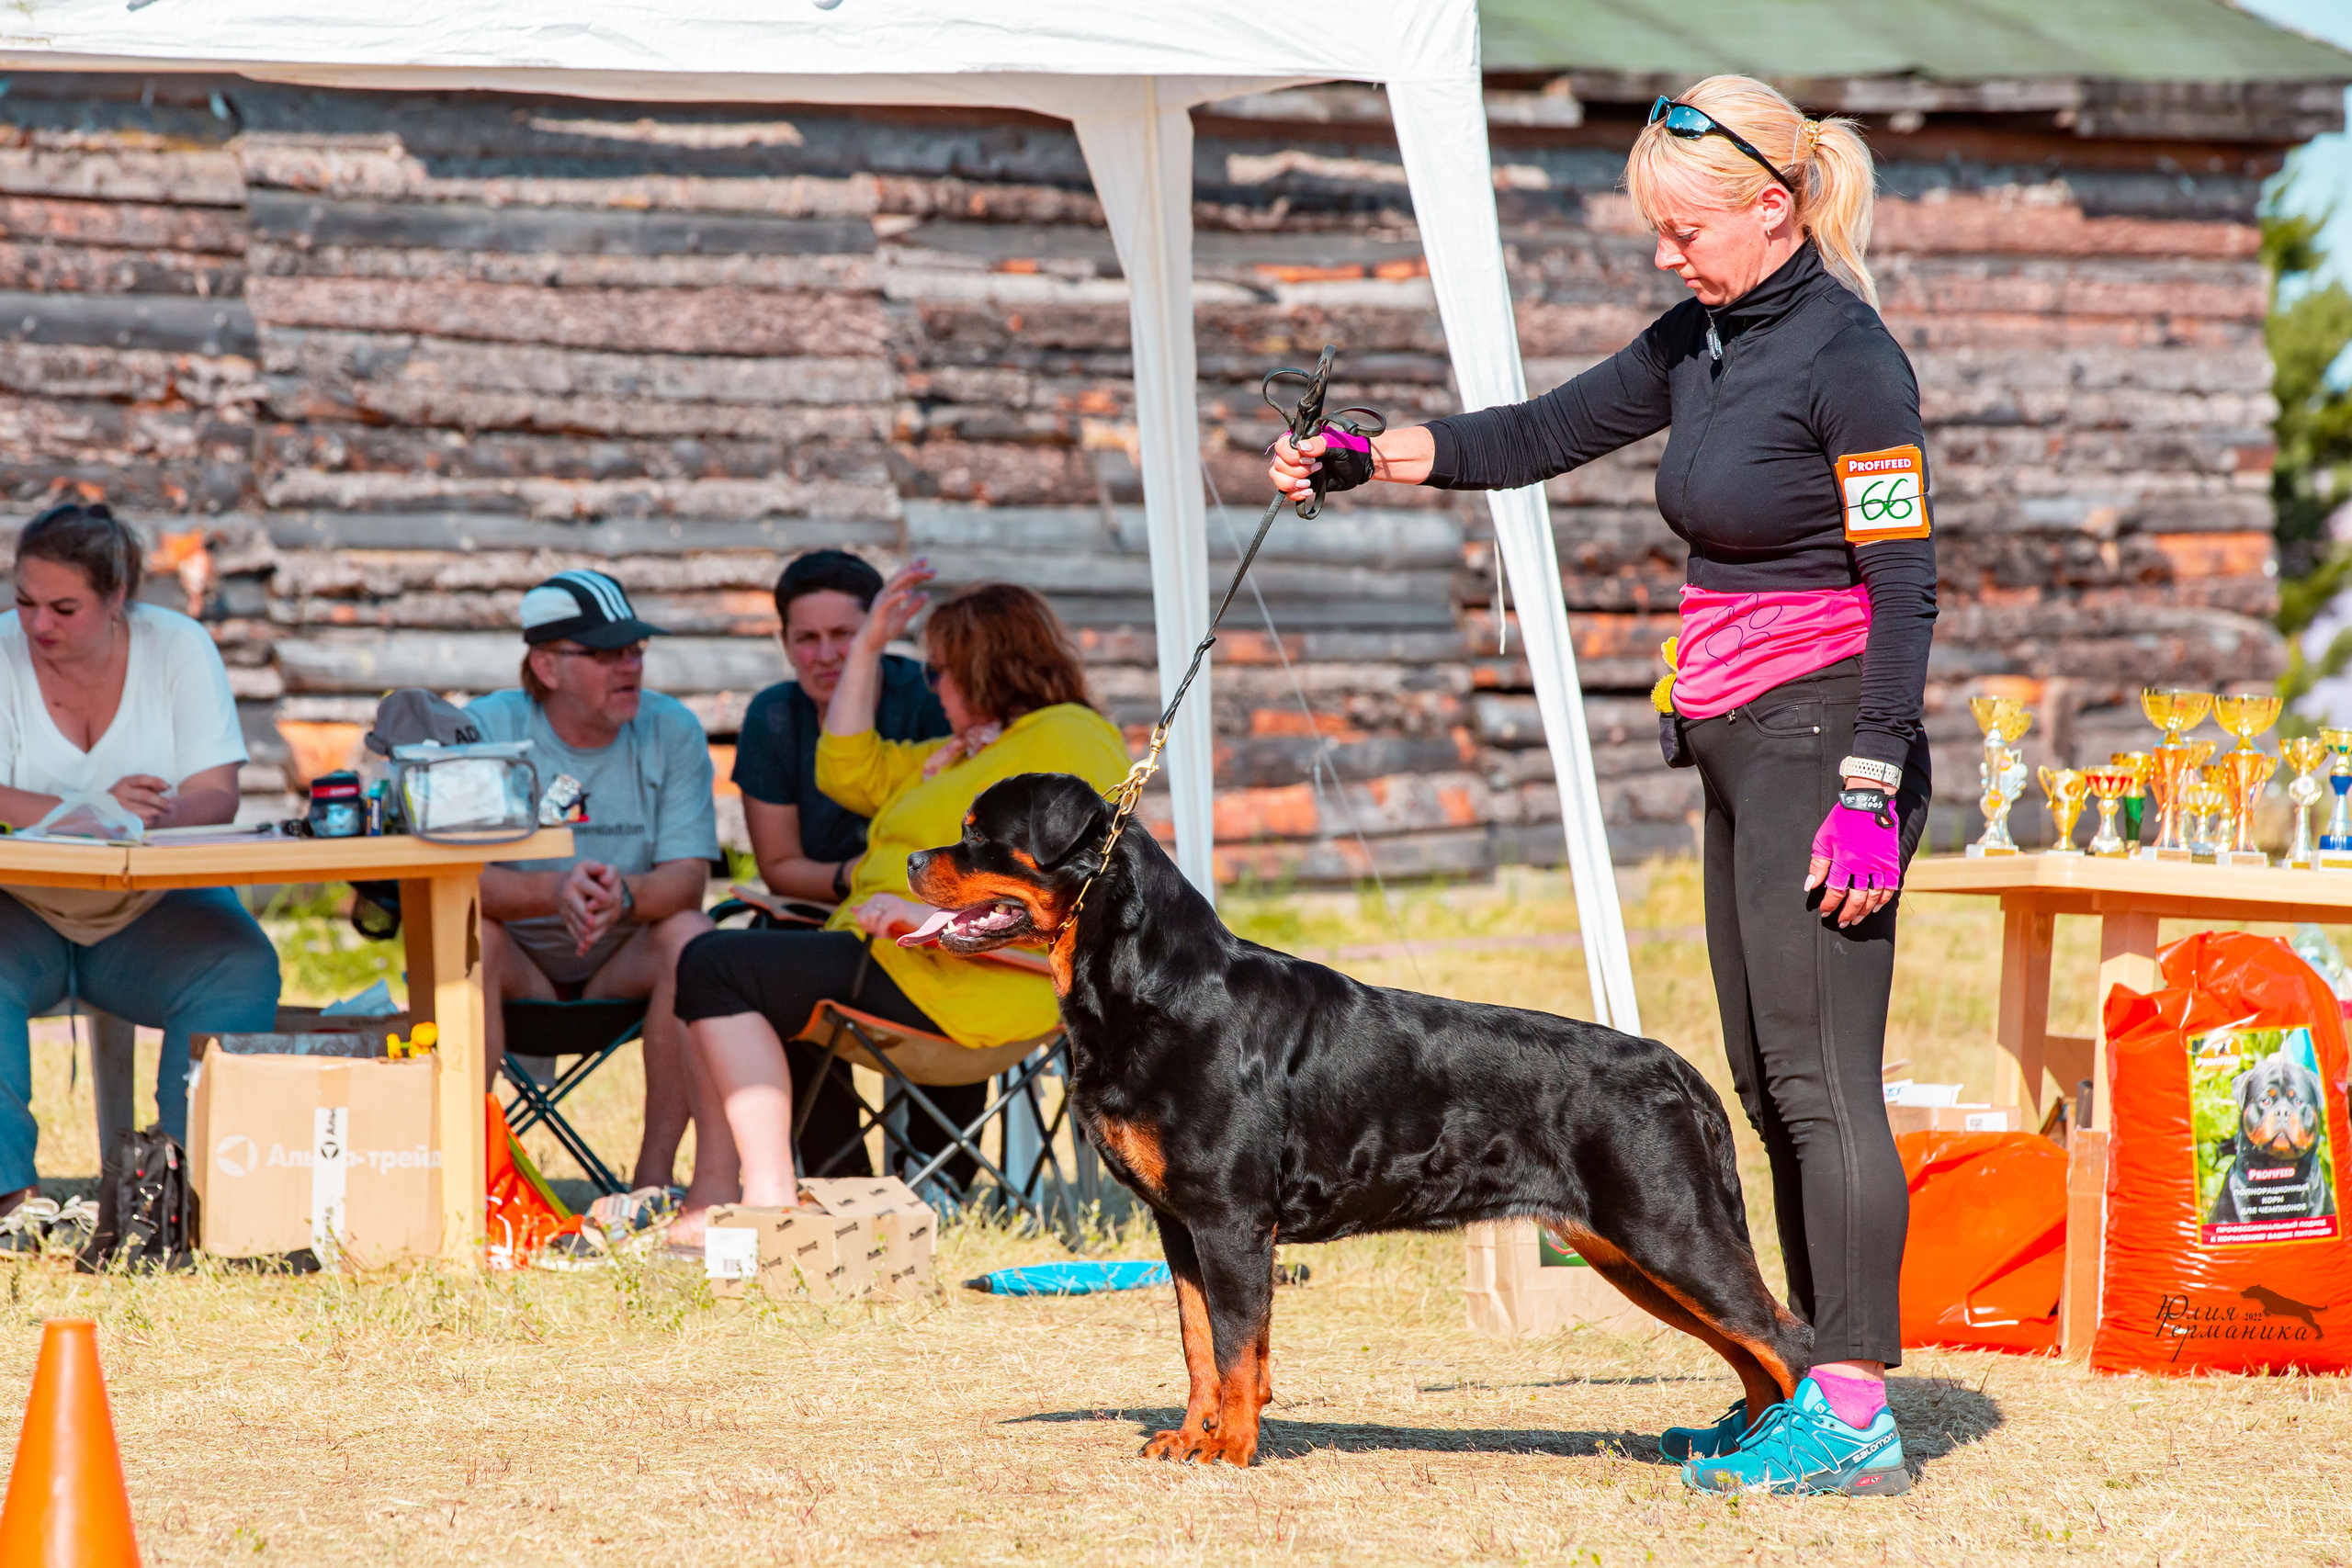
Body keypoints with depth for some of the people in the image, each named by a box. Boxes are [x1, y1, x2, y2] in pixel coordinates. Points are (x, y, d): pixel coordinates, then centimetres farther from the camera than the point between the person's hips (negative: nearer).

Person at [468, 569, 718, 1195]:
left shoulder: (671, 730, -4)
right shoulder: (486, 728, -9)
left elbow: (688, 877, -14)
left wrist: (623, 896, -38)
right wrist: (554, 892, -40)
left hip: (625, 967, 2)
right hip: (519, 967, -2)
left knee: (690, 933, -28)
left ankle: (655, 1173, -24)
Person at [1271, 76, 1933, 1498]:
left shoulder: (1848, 357, -13)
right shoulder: (1702, 340, 13)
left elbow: (1906, 584, -16)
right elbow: (1545, 436, 20)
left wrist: (1871, 791, -20)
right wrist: (1367, 457, 8)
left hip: (1823, 741, -9)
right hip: (1736, 743, 9)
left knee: (1821, 1077, -11)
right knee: (1773, 1083, 9)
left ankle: (1857, 1414, -12)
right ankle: (1815, 1388, 14)